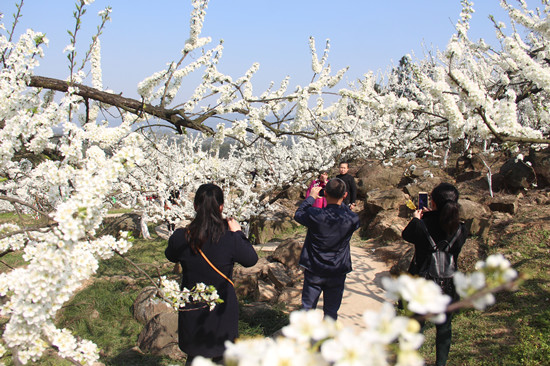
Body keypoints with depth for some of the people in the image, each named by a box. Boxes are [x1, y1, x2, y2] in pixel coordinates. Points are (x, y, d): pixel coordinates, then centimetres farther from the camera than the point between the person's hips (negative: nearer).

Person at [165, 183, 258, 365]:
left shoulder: (180, 237, -17)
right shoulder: (230, 239, -22)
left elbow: (170, 256, 6)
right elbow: (251, 259, -4)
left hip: (192, 312, 2)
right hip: (222, 312, -1)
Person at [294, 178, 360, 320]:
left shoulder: (315, 215, -20)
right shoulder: (352, 219, -15)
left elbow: (298, 214, 1)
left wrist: (311, 197, 10)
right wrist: (340, 202, 12)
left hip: (314, 271, -1)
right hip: (337, 272, 1)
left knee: (307, 307, 13)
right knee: (331, 311, 15)